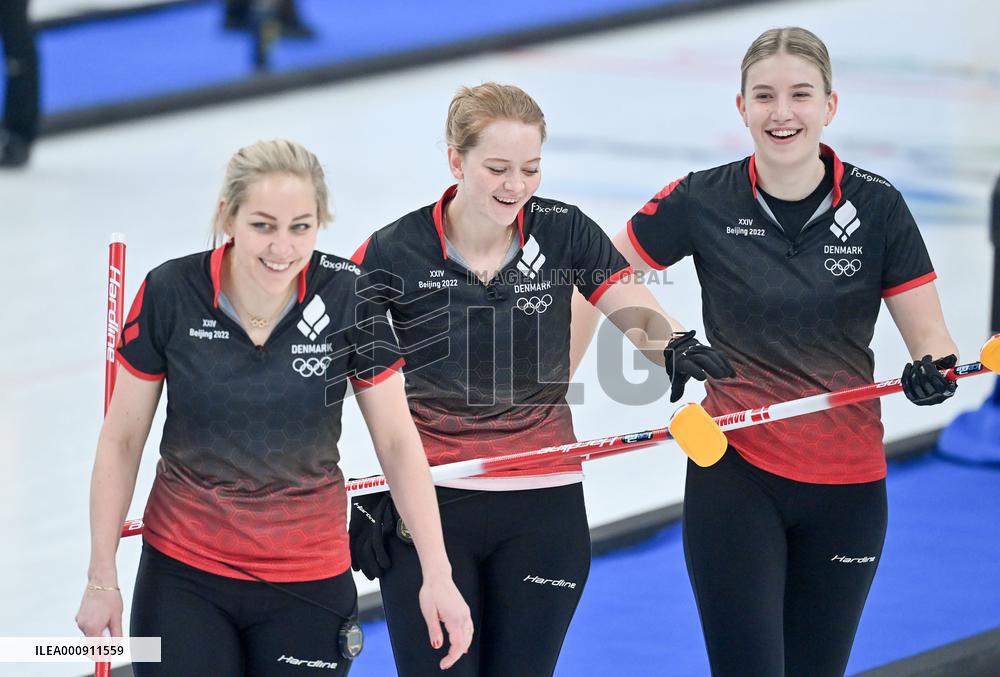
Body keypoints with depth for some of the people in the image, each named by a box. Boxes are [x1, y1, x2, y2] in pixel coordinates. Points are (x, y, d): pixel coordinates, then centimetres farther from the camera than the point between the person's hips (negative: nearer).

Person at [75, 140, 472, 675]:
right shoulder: (170, 294, -13)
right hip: (182, 576, 0)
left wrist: (437, 574, -10)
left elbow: (397, 440, -4)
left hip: (310, 580, 0)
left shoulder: (350, 298, -12)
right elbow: (121, 440, -3)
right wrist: (102, 579, -2)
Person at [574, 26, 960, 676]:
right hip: (735, 474, -1)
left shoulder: (877, 207, -5)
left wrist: (935, 370, -25)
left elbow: (934, 342, -4)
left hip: (847, 485, 1)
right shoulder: (702, 202, -6)